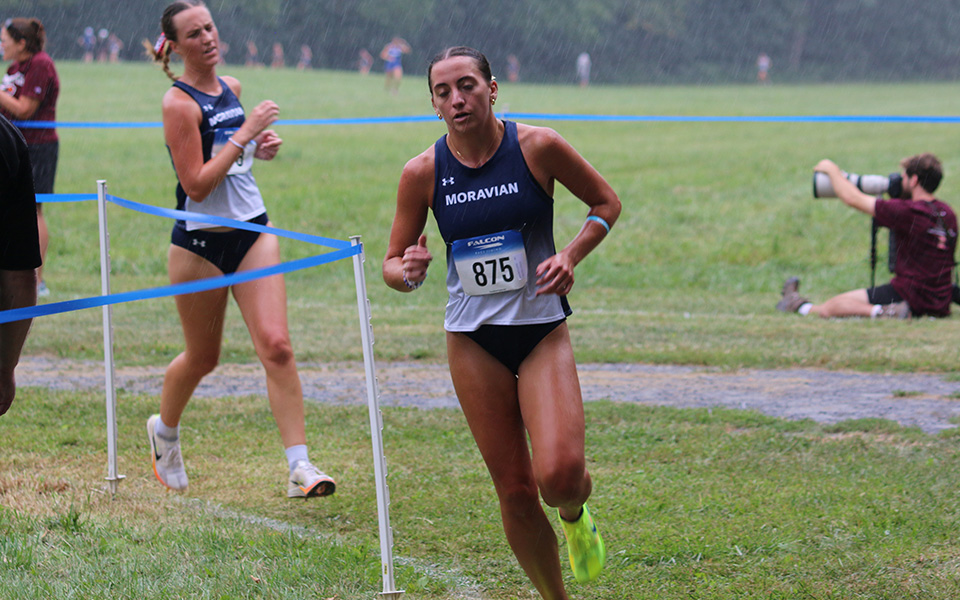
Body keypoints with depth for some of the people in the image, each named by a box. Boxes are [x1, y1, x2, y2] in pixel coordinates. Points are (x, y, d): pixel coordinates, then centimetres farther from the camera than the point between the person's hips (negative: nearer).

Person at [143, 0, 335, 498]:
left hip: (252, 232, 5)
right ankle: (164, 430, 41)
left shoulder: (231, 88, 8)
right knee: (203, 357, 10)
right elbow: (196, 184, -20)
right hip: (200, 242, -5)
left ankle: (299, 466, -13)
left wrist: (259, 147, 7)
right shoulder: (179, 103, -14)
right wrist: (246, 133, -20)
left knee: (276, 346, -10)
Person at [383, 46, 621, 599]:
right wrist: (407, 273, -19)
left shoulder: (538, 147, -9)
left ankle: (575, 514, 16)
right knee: (515, 491, 1)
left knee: (559, 474, -21)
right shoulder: (423, 173, -4)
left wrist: (570, 256, -10)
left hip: (542, 330, -2)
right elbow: (393, 263, 5)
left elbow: (607, 202, 6)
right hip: (472, 340, 2)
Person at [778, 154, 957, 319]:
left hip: (908, 296, -8)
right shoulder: (948, 213, 5)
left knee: (830, 307, 3)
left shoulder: (907, 212, -17)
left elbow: (852, 198, -8)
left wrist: (832, 169, 9)